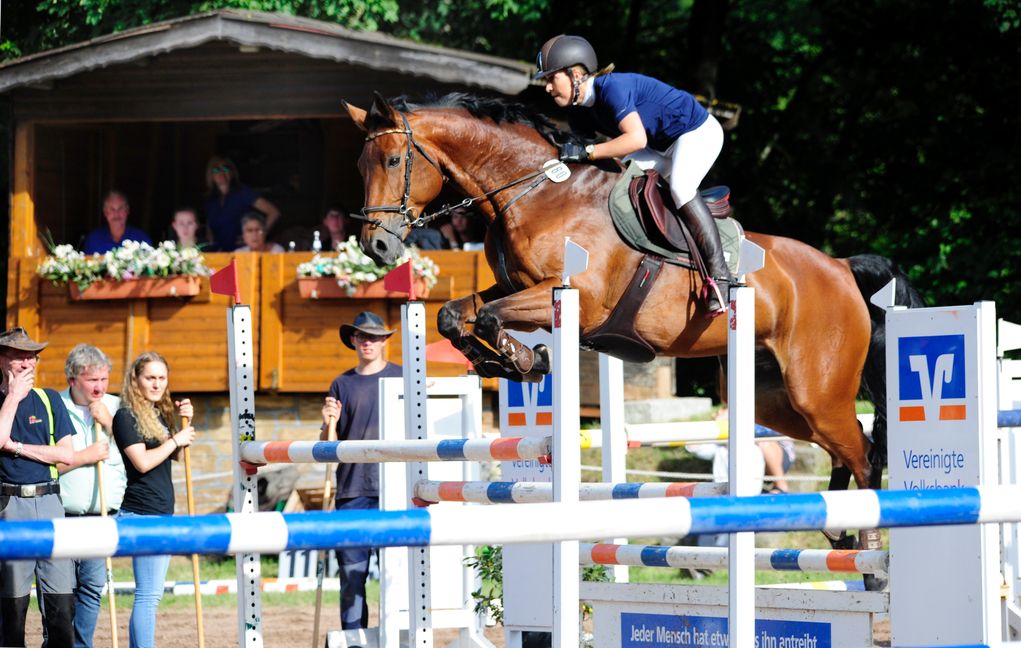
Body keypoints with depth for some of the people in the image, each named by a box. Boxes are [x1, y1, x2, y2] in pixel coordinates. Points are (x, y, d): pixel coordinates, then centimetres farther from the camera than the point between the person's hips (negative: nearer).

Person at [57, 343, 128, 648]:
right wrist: (85, 456, -10)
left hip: (102, 517, 3)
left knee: (93, 585, -1)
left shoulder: (116, 407, 9)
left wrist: (109, 424, -6)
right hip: (63, 516, -3)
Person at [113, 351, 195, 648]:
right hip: (142, 514, -9)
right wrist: (176, 439, -9)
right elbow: (143, 462, -19)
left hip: (163, 512, 9)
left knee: (151, 593, 11)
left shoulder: (160, 414, 15)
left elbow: (176, 455, 24)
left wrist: (185, 422, 10)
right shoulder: (126, 416, -10)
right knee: (148, 594, -12)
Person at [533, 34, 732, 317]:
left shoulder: (612, 88, -30)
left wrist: (587, 152, -39)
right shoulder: (581, 112, -2)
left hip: (698, 132, -10)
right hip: (662, 147, 10)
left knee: (680, 186, -33)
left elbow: (637, 138, -40)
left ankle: (719, 274, -33)